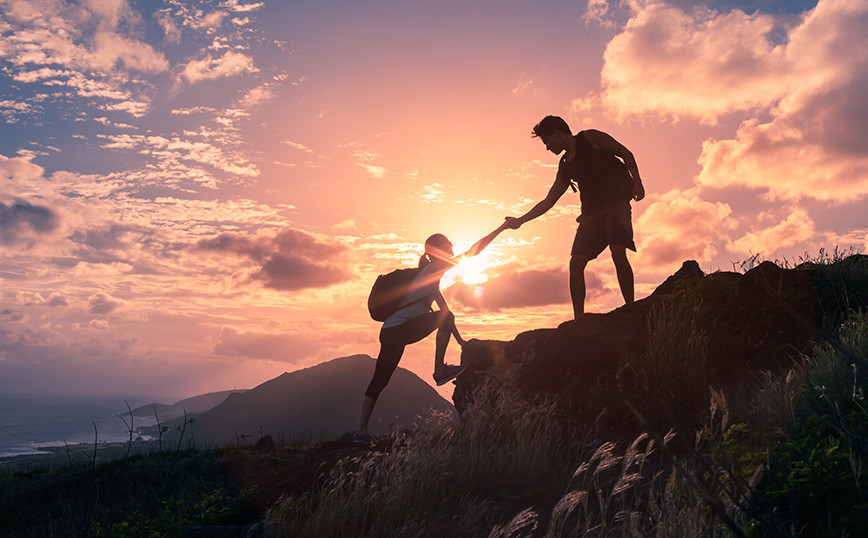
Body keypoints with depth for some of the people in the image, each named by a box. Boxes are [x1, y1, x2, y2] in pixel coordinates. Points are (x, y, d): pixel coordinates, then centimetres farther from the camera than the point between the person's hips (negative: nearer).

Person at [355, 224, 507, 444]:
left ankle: (361, 431, 10)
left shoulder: (431, 275, 24)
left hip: (389, 332, 9)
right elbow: (472, 251, -8)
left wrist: (459, 339, 28)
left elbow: (444, 309, 29)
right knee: (445, 317, -7)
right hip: (399, 329, -9)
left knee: (379, 380, 8)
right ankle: (439, 371, -5)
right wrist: (501, 228, -4)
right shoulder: (434, 268, -4)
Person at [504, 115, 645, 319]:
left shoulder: (590, 138, 4)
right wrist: (520, 220, 14)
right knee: (576, 262, -5)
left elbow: (626, 154, 4)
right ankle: (579, 319, -2)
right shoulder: (565, 168, 18)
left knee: (618, 252, -25)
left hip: (617, 204, -6)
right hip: (591, 213, 6)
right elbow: (548, 202, 20)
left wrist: (637, 182, -10)